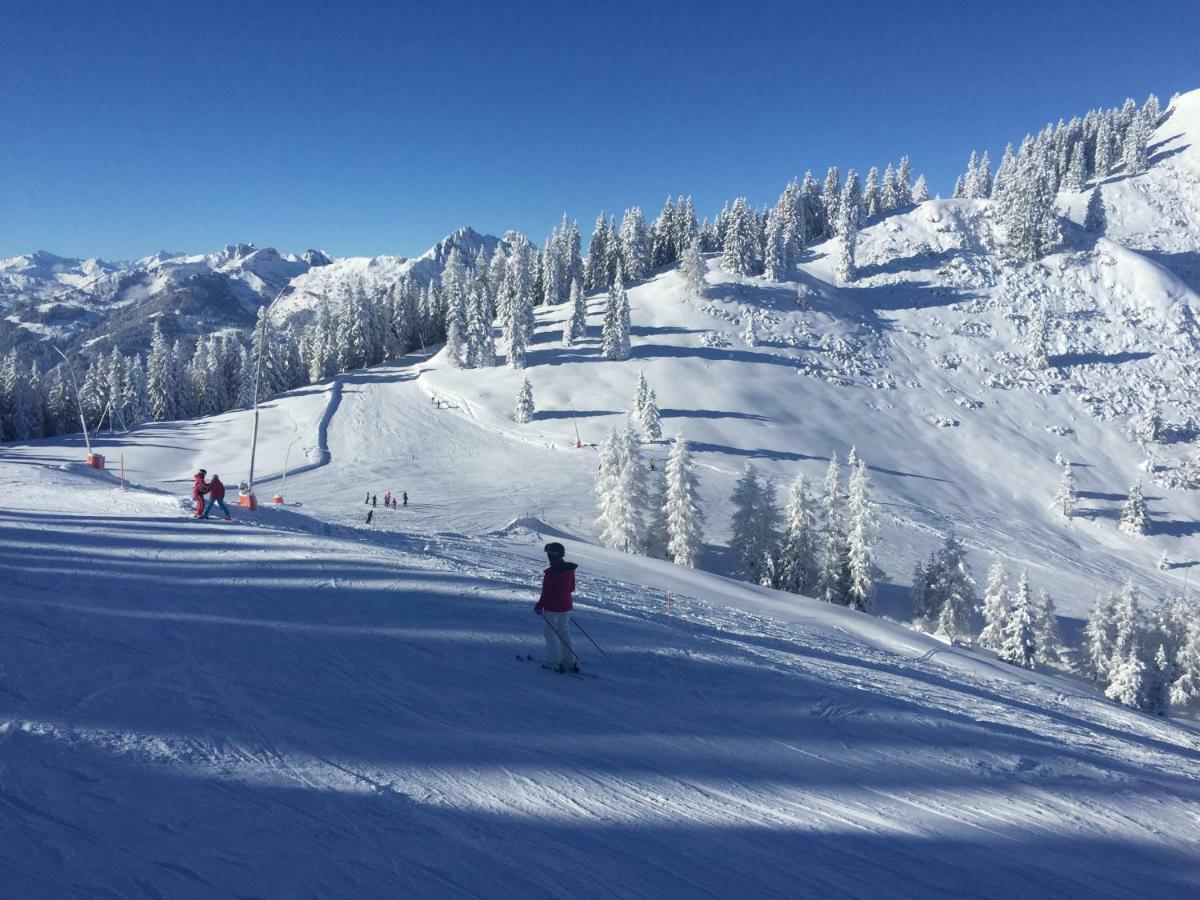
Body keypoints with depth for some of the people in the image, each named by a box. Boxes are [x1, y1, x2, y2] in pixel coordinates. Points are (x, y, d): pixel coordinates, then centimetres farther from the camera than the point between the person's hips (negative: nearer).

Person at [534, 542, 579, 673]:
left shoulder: (550, 572, -23)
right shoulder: (570, 569, -3)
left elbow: (546, 593, -18)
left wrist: (539, 607, -4)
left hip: (552, 608, -7)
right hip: (566, 606, 7)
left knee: (551, 634, 9)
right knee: (565, 633, 18)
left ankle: (555, 663, 14)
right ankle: (571, 662, 21)